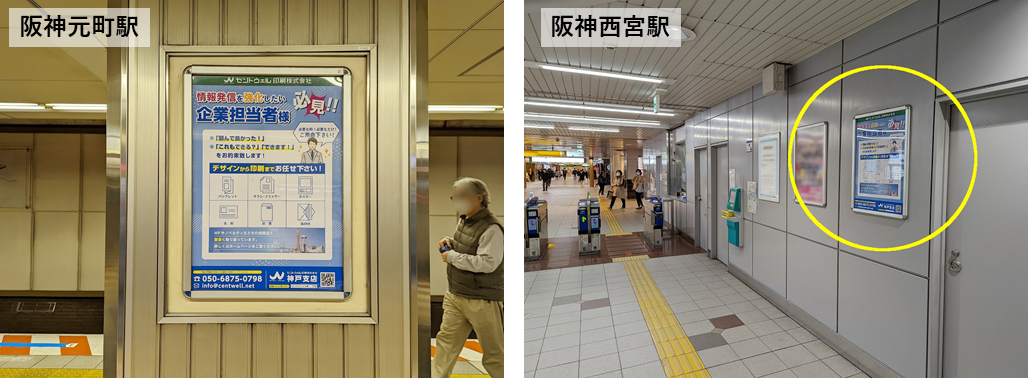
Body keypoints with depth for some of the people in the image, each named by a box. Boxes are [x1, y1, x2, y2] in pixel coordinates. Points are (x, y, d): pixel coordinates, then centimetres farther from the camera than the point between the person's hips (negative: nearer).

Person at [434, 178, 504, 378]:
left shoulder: (491, 228, -18)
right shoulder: (464, 220, 9)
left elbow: (488, 262, -27)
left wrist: (452, 257, -20)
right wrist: (449, 242, 2)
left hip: (481, 300, -8)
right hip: (455, 295, 8)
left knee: (493, 351, 6)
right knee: (445, 341, 12)